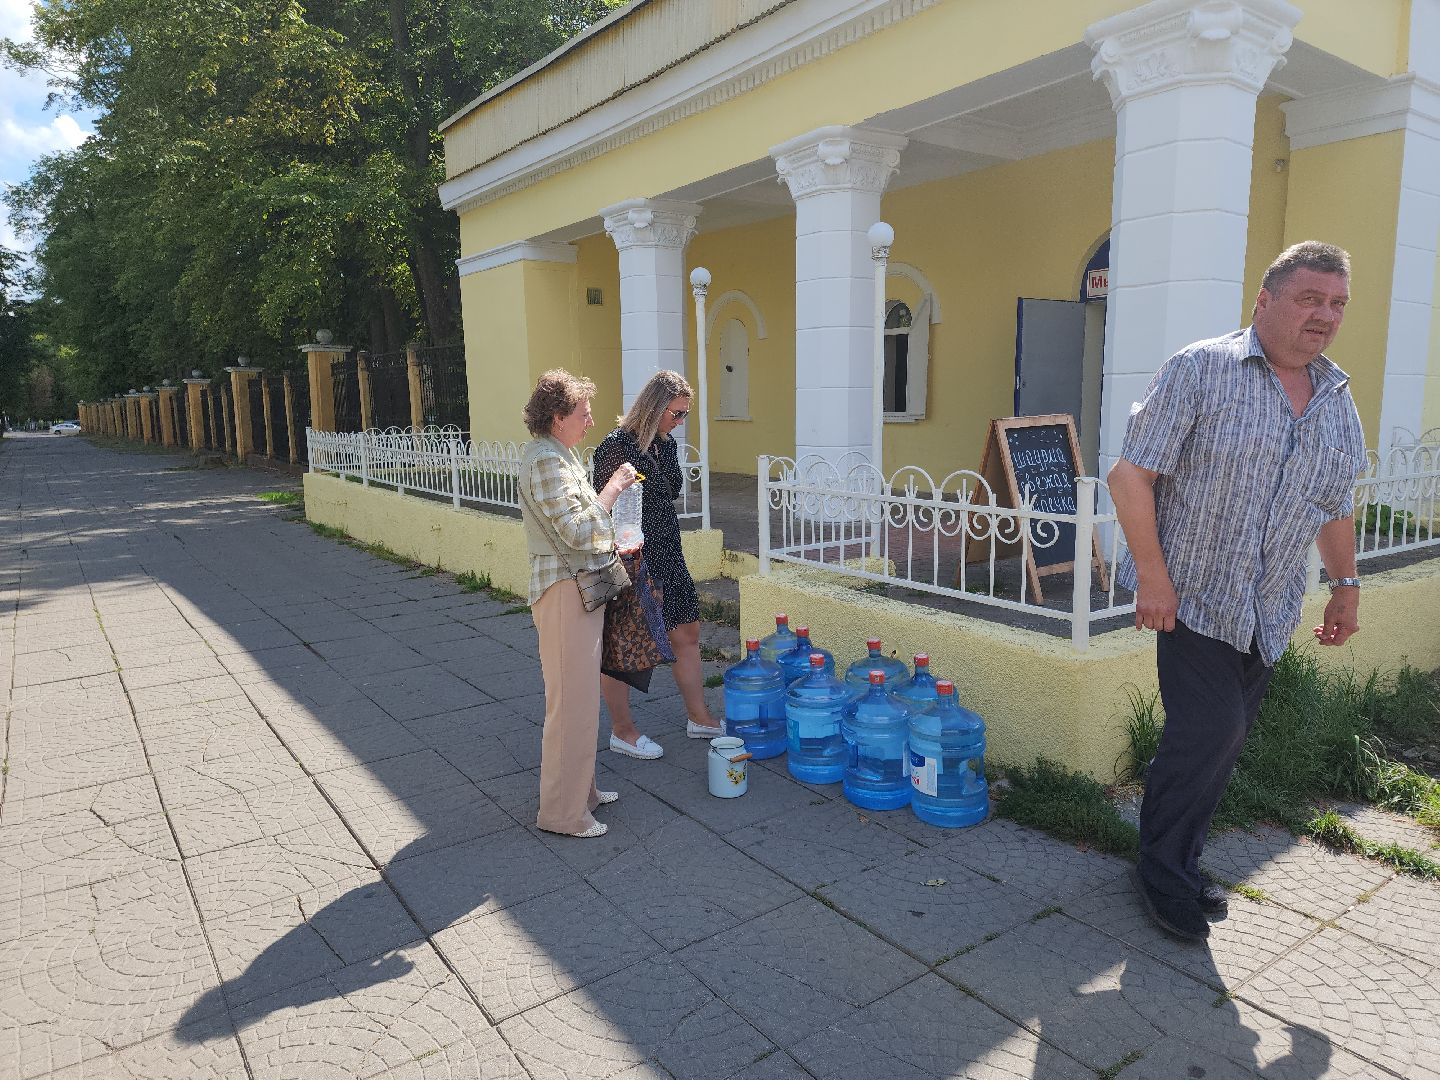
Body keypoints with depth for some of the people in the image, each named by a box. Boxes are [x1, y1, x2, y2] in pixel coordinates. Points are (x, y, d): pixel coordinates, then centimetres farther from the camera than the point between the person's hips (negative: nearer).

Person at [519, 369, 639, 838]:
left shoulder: (557, 455, 15)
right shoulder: (546, 461, -17)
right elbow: (576, 531, -23)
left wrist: (612, 544, 14)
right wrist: (613, 488, -14)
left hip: (580, 586, 11)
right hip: (565, 590, -11)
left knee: (580, 695, 18)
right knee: (572, 702, -4)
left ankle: (580, 789, 31)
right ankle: (563, 812, 7)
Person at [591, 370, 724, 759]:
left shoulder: (666, 444, 9)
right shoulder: (617, 446, -17)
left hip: (667, 555, 9)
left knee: (687, 633, 14)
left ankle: (698, 717, 28)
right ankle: (622, 731, 20)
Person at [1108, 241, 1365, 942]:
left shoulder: (1339, 399, 11)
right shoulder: (1201, 370, -9)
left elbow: (1335, 507, 22)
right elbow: (1132, 475, -14)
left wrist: (1346, 583, 17)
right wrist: (1153, 575, -18)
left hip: (1268, 614, 6)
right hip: (1192, 596, -6)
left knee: (1219, 740, 11)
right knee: (1209, 731, -9)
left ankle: (1177, 864, 26)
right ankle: (1163, 874, 11)